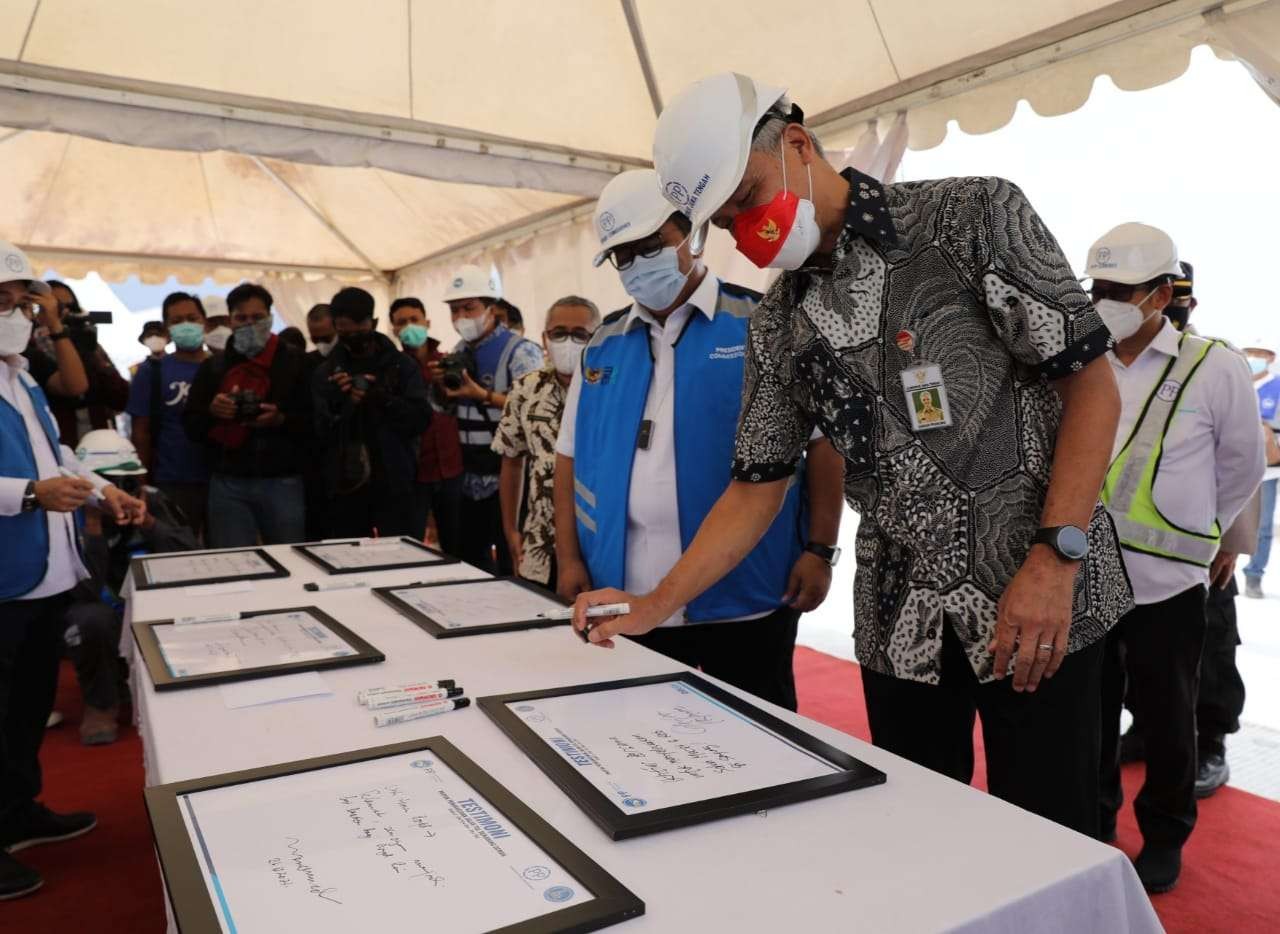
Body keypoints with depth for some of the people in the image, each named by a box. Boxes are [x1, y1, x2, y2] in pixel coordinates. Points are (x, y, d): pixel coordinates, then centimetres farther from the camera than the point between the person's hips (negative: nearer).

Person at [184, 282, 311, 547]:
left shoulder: (295, 362, 3)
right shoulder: (213, 366, 11)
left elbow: (315, 422, -2)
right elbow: (191, 426, 9)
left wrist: (281, 420, -19)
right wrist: (211, 411, -11)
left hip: (283, 482, -2)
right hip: (228, 484, 2)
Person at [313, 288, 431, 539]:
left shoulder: (402, 366, 4)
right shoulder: (325, 373, 8)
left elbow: (421, 419, -6)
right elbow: (317, 435, 1)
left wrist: (383, 399, -19)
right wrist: (336, 405, -16)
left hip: (393, 484, -1)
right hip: (344, 485, 2)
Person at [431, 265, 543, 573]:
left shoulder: (521, 351, -12)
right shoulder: (460, 350, 11)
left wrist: (483, 395, -23)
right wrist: (442, 385, 0)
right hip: (471, 479, 8)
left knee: (510, 567, 1)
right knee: (469, 562, 17)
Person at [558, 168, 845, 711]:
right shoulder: (602, 345, 10)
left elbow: (822, 439, -4)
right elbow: (571, 455, 13)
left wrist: (819, 550, -8)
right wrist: (570, 557, 6)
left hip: (743, 598, -4)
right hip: (626, 601, 4)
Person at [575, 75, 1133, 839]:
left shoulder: (975, 216, -6)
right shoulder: (776, 328, 6)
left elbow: (1093, 387, -8)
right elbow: (758, 488, 7)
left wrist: (1056, 557, -18)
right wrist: (653, 607, -3)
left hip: (1038, 595, -3)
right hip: (900, 617, 4)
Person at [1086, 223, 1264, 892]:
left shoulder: (1214, 370, -7)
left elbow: (1241, 469, 7)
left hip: (1168, 585, -2)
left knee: (1166, 722, 13)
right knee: (1090, 717, 16)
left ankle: (1164, 837, 35)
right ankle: (1092, 825, 36)